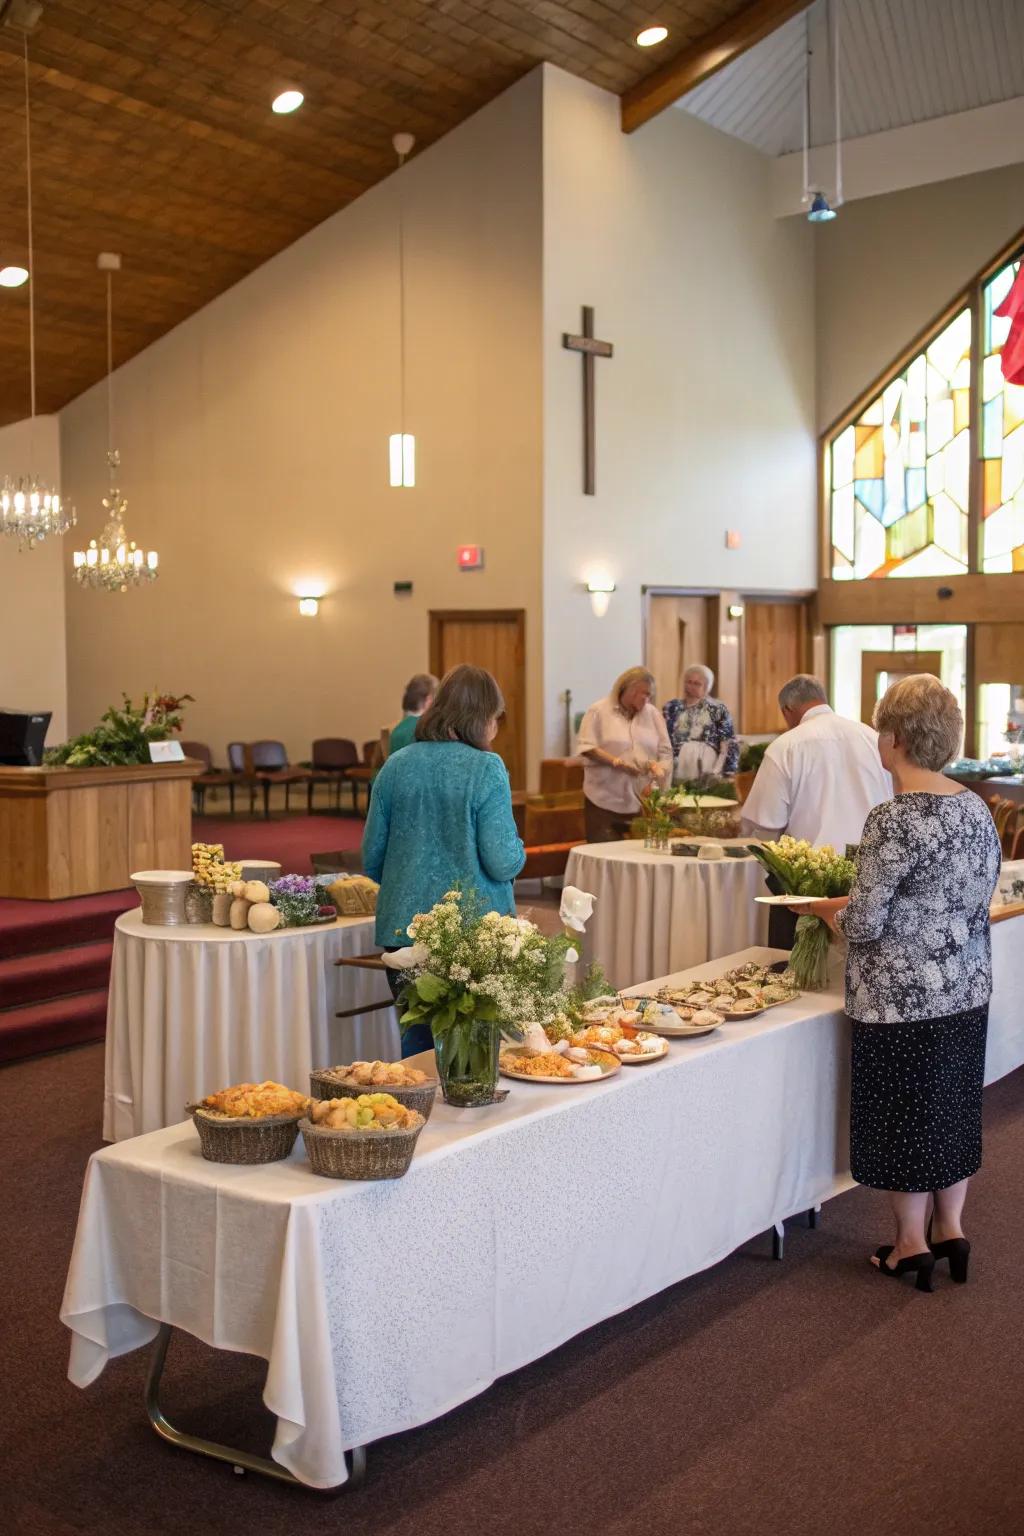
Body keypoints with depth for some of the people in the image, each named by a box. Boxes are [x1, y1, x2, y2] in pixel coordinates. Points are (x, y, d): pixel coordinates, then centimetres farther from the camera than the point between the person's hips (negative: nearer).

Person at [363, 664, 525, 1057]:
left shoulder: (395, 766, 4)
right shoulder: (485, 768, -10)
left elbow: (372, 858, 8)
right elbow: (503, 862, -13)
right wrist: (518, 853, 9)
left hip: (403, 931, 4)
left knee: (416, 1042, 13)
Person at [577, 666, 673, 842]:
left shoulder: (653, 714, 12)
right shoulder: (598, 711, -1)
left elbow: (665, 751, 11)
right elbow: (587, 748, -8)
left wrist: (659, 769, -9)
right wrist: (617, 762, -18)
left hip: (642, 801, 4)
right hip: (605, 800, -4)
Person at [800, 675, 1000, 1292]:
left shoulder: (894, 820, -22)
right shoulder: (978, 808, 2)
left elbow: (863, 924, -20)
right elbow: (975, 898, 11)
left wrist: (828, 909, 1)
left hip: (904, 995, -7)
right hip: (968, 987, 7)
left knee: (904, 1113, 8)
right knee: (955, 1104, 19)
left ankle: (912, 1244, 22)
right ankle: (950, 1228, 31)